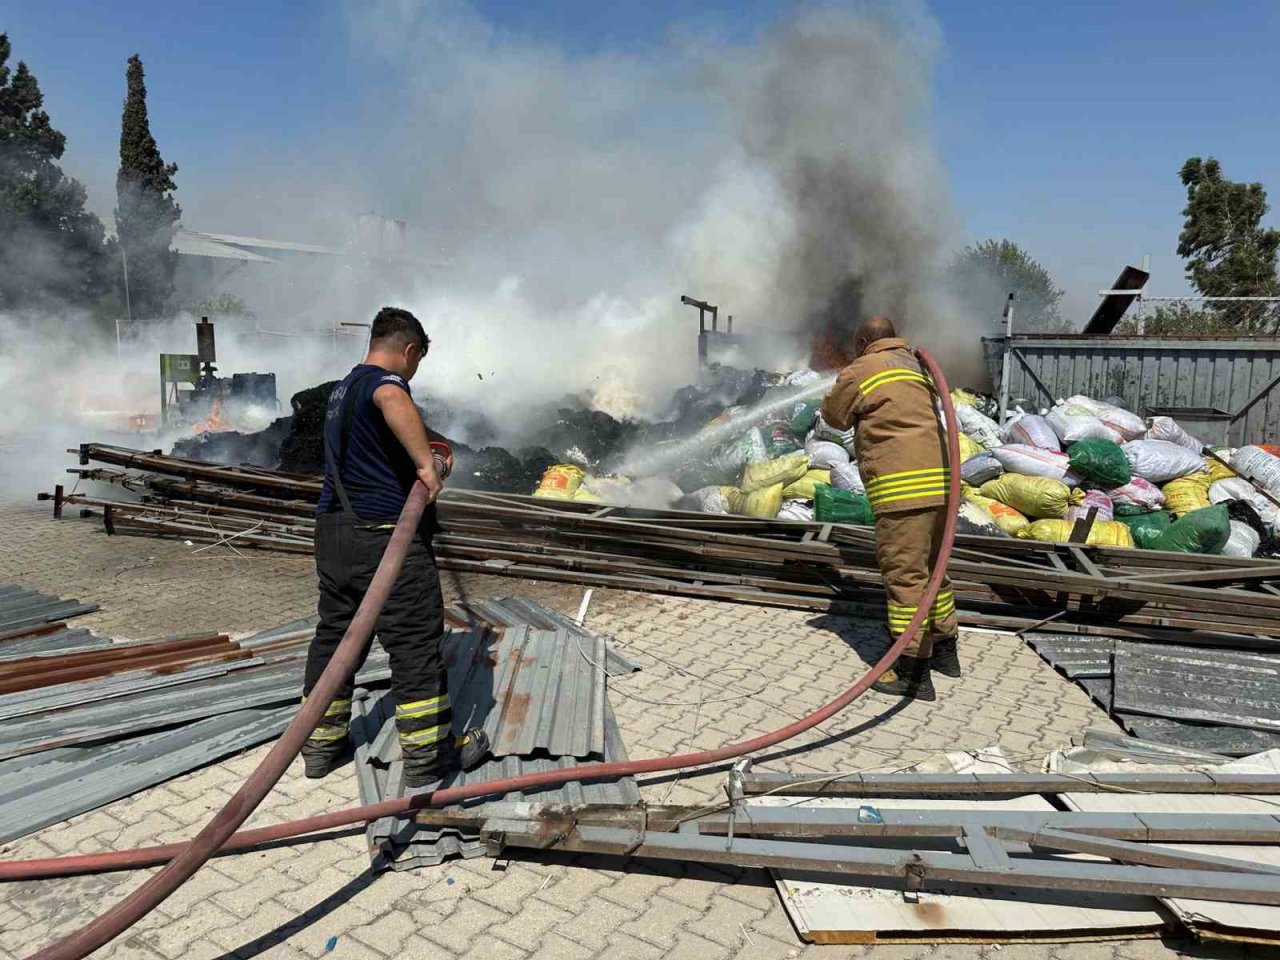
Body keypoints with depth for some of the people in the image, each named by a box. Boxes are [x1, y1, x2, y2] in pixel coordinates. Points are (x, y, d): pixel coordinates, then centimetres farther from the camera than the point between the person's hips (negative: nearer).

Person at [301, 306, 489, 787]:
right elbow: (392, 399, -38)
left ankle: (321, 744, 28)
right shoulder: (384, 380, -11)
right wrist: (426, 462, -35)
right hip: (383, 535, -9)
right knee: (415, 642, 0)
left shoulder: (342, 389, 20)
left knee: (333, 634, 17)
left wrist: (423, 462, 37)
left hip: (333, 531, 10)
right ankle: (427, 754, 10)